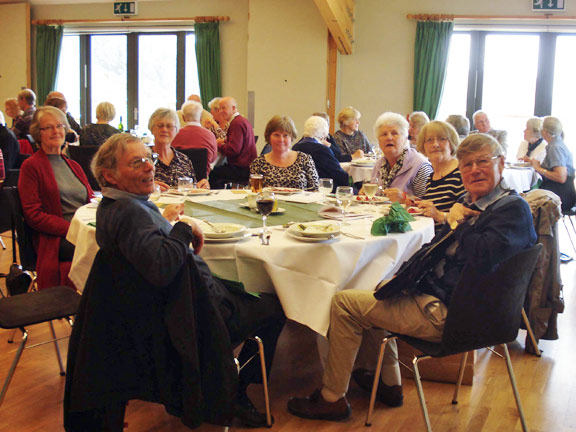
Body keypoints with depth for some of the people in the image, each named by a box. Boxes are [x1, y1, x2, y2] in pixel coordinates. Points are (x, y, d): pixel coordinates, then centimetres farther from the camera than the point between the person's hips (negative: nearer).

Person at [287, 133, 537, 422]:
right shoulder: (470, 203, 12)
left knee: (343, 303, -7)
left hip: (446, 313, -10)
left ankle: (332, 399, 7)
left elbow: (484, 257, -34)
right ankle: (389, 384, 34)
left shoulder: (514, 209, -16)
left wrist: (455, 223, -17)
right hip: (436, 294, 10)